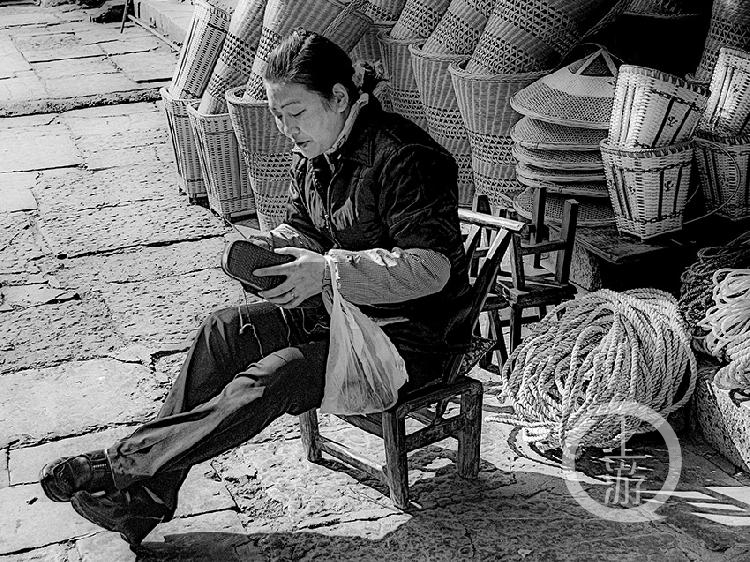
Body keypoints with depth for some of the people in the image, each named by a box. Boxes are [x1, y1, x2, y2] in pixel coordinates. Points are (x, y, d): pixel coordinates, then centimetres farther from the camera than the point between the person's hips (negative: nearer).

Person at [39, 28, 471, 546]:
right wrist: (266, 250, -7)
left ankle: (125, 465, -17)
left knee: (272, 379, -25)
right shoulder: (314, 155, 5)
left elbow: (429, 268, -27)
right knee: (226, 331, -11)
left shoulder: (404, 159, -23)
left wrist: (329, 270, -31)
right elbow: (303, 231, 16)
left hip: (413, 333, -8)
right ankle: (146, 494, -13)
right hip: (341, 307, 8)